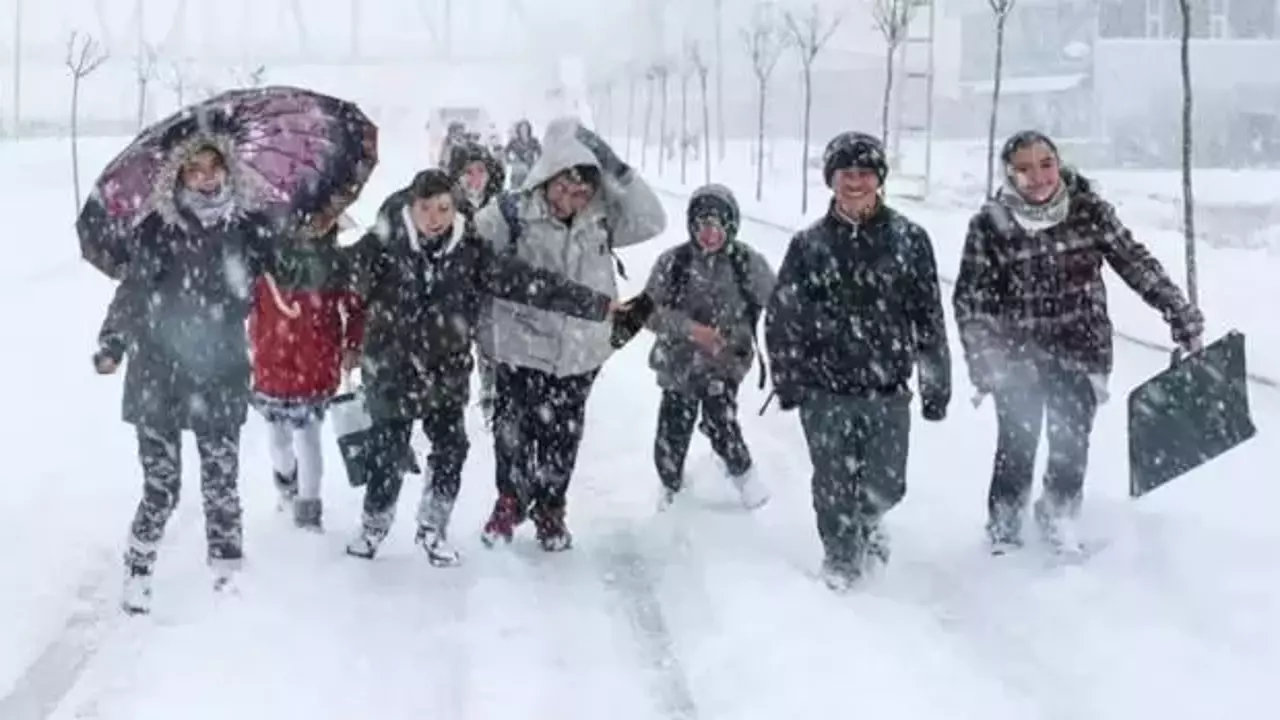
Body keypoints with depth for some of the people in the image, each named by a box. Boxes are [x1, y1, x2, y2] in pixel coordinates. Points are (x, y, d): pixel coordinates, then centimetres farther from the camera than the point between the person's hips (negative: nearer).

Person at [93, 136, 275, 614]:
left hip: (220, 378, 1)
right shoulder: (160, 231, -3)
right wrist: (111, 345, -10)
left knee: (221, 486, 6)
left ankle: (228, 579, 18)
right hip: (159, 377, -1)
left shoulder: (250, 231, 1)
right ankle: (137, 578, 16)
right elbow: (131, 292, -1)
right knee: (161, 488, 0)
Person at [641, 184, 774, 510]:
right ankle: (671, 489, 33)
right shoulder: (672, 262, -7)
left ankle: (742, 472, 6)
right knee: (671, 436, 3)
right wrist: (690, 329, -21)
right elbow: (650, 311, -8)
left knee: (719, 417, -22)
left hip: (726, 361, -1)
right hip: (679, 361, 1)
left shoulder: (749, 263, -7)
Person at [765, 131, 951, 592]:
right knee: (834, 486, 5)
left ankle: (868, 518, 42)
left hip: (888, 389, 0)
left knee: (886, 485, 7)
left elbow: (929, 317, 1)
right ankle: (841, 557, 29)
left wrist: (936, 385, 1)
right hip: (825, 390, 0)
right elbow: (781, 317, 5)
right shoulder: (809, 244, 0)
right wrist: (787, 379, 1)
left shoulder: (909, 240, -2)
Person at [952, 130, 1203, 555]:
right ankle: (1004, 532, 24)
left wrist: (1180, 313, -5)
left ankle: (1059, 520, 33)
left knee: (1072, 447, 9)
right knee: (1017, 447, 2)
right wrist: (983, 359, -13)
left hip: (1081, 352, 2)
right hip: (1018, 359, -1)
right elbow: (970, 298, -6)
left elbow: (1135, 262, -1)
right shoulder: (991, 224, -9)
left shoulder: (1089, 210, -6)